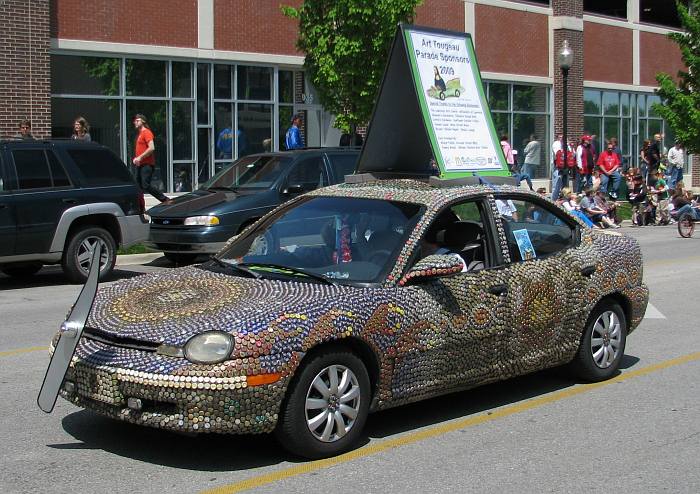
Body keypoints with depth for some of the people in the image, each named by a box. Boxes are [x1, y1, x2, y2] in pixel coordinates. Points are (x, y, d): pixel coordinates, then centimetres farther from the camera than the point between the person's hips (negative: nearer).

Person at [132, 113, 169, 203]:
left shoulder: (146, 132, -8)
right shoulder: (138, 134, 20)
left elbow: (151, 148, -19)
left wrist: (140, 157, -18)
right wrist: (135, 158, 12)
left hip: (147, 164, -9)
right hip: (140, 164, 9)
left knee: (146, 186, -15)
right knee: (138, 186, 6)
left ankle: (165, 200, -8)